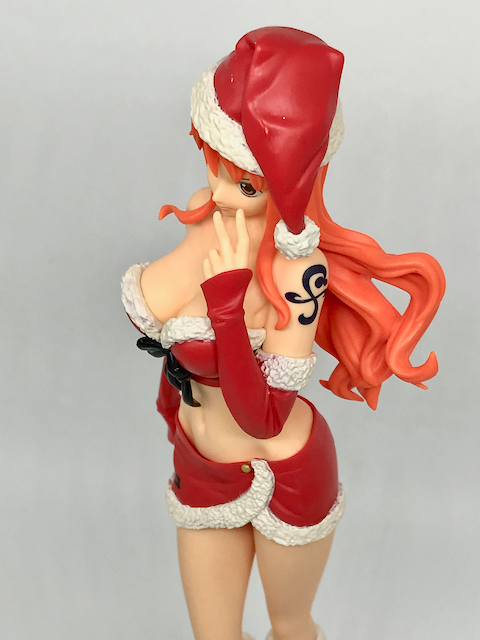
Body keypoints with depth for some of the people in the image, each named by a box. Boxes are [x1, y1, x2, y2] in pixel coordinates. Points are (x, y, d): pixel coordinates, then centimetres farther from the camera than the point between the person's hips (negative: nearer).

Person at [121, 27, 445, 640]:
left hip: (282, 475, -6)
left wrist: (228, 298, -36)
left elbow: (263, 417, -29)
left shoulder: (299, 267, -31)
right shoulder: (212, 209, -12)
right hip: (201, 467, 6)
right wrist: (175, 388, 16)